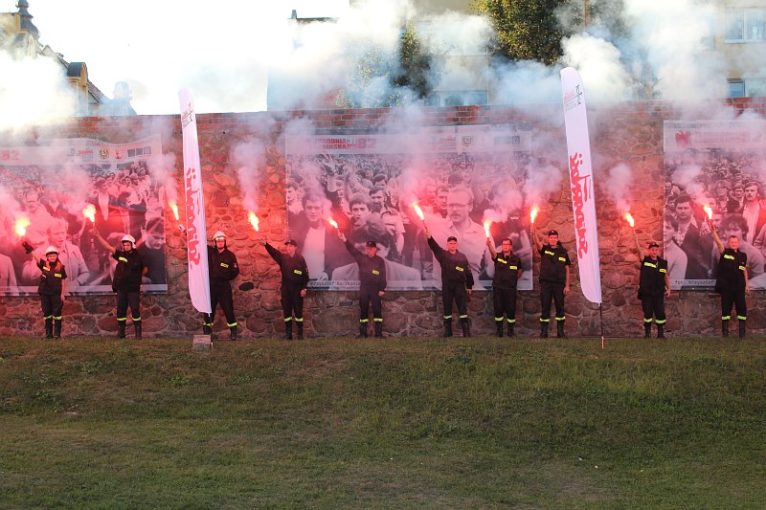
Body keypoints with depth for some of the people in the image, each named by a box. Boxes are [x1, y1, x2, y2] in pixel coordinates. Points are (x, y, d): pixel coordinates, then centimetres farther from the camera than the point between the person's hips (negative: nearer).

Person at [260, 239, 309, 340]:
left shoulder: (300, 259, -2)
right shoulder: (283, 257, 6)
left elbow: (305, 275, -3)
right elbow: (273, 252, -11)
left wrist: (304, 288, -9)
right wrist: (266, 244, -29)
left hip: (297, 289, -3)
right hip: (286, 288, 3)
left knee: (298, 311, 0)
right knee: (287, 311, 4)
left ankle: (300, 334, 8)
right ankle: (288, 334, 9)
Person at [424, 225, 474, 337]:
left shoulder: (462, 257, 7)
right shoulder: (443, 255, 6)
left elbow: (468, 272, 9)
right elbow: (434, 245, -10)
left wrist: (469, 286, 7)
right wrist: (428, 235, -26)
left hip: (460, 286, -1)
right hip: (447, 286, 1)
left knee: (463, 308, -4)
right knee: (447, 309, 6)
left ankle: (466, 331, -4)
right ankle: (447, 331, 13)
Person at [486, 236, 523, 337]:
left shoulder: (516, 259, 1)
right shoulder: (498, 257, -2)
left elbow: (520, 270, 18)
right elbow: (492, 252, -26)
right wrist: (489, 244, -46)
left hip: (511, 288, 0)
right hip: (498, 287, 0)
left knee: (511, 310, 1)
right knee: (498, 309, 3)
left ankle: (510, 329, 15)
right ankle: (499, 330, 15)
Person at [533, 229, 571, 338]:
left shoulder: (563, 251, 7)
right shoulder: (544, 248, 5)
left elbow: (567, 269, 7)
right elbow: (537, 242, -17)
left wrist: (567, 285, 1)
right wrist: (536, 233, -37)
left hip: (559, 284, 1)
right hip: (545, 283, -1)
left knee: (560, 307, 3)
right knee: (545, 308, 1)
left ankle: (560, 331, 10)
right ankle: (543, 331, 5)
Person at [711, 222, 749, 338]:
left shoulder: (743, 255, 9)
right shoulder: (725, 253, 2)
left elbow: (744, 270, 14)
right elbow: (718, 242, -13)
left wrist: (747, 284, 12)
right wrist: (714, 231, -28)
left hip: (739, 286, 2)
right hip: (726, 286, -2)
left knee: (742, 307, 0)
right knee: (726, 308, 2)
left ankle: (742, 331, 8)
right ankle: (725, 331, 8)